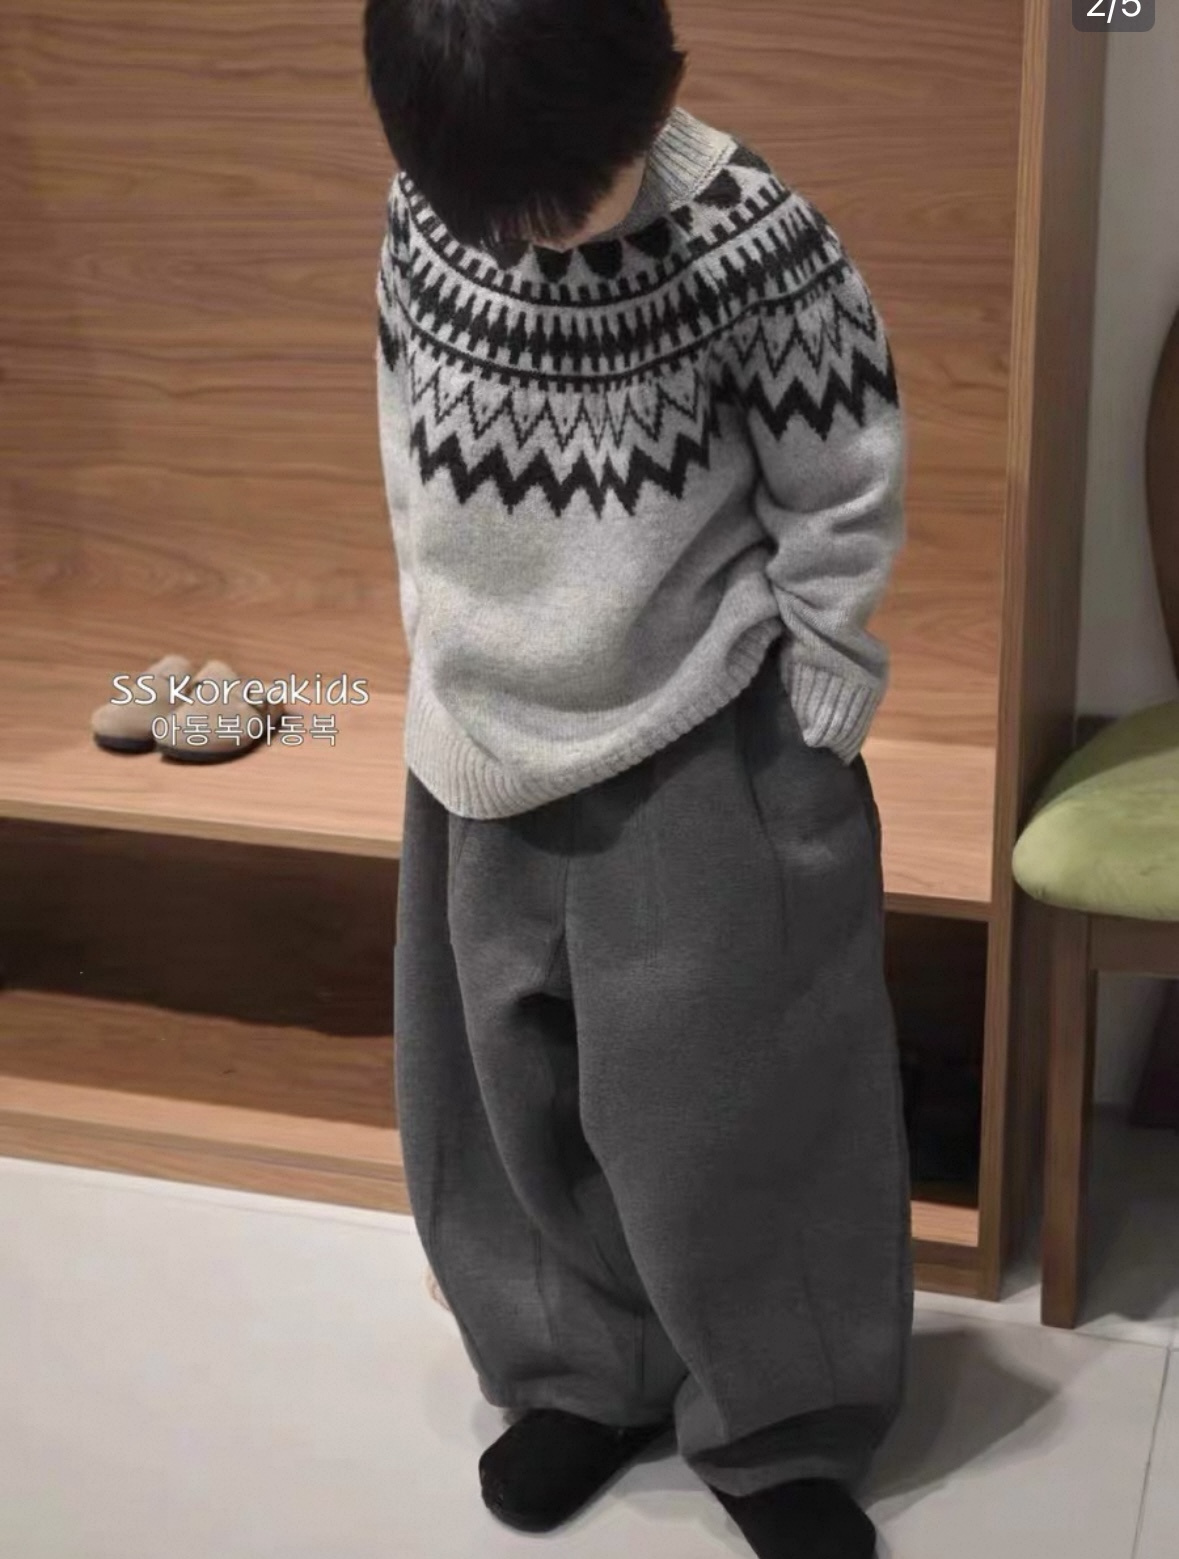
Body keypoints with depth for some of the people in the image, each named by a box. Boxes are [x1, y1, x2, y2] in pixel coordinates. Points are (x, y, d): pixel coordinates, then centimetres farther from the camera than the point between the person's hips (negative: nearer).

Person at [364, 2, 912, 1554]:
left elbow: (846, 510, -11)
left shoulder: (756, 248, -20)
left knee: (725, 1109, 5)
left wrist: (802, 744, -7)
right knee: (506, 1097, 15)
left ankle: (775, 1429, 27)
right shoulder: (422, 224, -8)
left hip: (705, 756, -4)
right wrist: (443, 655, 11)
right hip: (489, 748, 5)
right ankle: (584, 1373, 37)